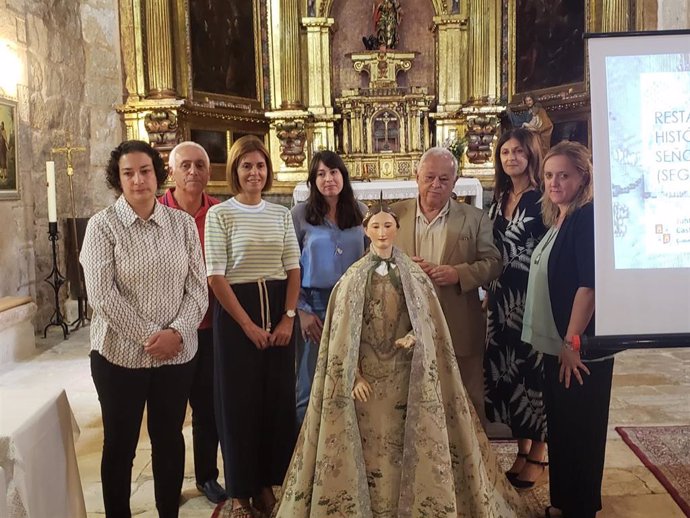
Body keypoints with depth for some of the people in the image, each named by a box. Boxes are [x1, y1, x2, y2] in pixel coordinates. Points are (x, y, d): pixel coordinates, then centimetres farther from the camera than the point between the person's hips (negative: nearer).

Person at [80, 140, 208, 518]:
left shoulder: (182, 223, 2)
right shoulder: (103, 225, -6)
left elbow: (197, 288, 0)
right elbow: (101, 294, -12)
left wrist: (177, 332, -14)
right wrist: (148, 335, -14)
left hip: (177, 353, 3)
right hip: (120, 353, -2)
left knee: (170, 439, 15)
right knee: (119, 444, 12)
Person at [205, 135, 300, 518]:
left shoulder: (281, 214, 8)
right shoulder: (220, 214, -4)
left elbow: (293, 269, 6)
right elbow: (215, 277, -10)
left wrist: (287, 318, -6)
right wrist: (248, 324, -13)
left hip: (278, 308, 4)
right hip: (235, 312, -4)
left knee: (278, 399, 10)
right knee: (239, 401, 5)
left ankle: (269, 483, 28)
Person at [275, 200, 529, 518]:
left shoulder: (413, 274, 3)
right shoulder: (353, 277, -1)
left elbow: (429, 322, 7)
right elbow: (344, 332, -2)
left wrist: (414, 337, -14)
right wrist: (354, 374, -9)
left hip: (406, 372, 1)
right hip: (368, 372, -1)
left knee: (407, 441, 4)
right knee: (370, 442, 3)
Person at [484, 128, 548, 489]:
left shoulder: (543, 199, -8)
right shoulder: (499, 199, 12)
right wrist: (490, 290, 15)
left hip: (533, 296, -6)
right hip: (502, 297, 7)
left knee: (534, 369, 1)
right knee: (505, 368, 10)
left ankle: (537, 455, 17)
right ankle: (521, 448, 26)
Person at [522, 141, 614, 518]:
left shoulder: (587, 218, -15)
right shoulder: (557, 220, 12)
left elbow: (589, 283, -22)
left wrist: (572, 342, -20)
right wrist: (556, 341, 17)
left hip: (580, 348, -9)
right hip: (555, 344, 9)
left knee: (580, 432, 5)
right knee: (559, 428, 19)